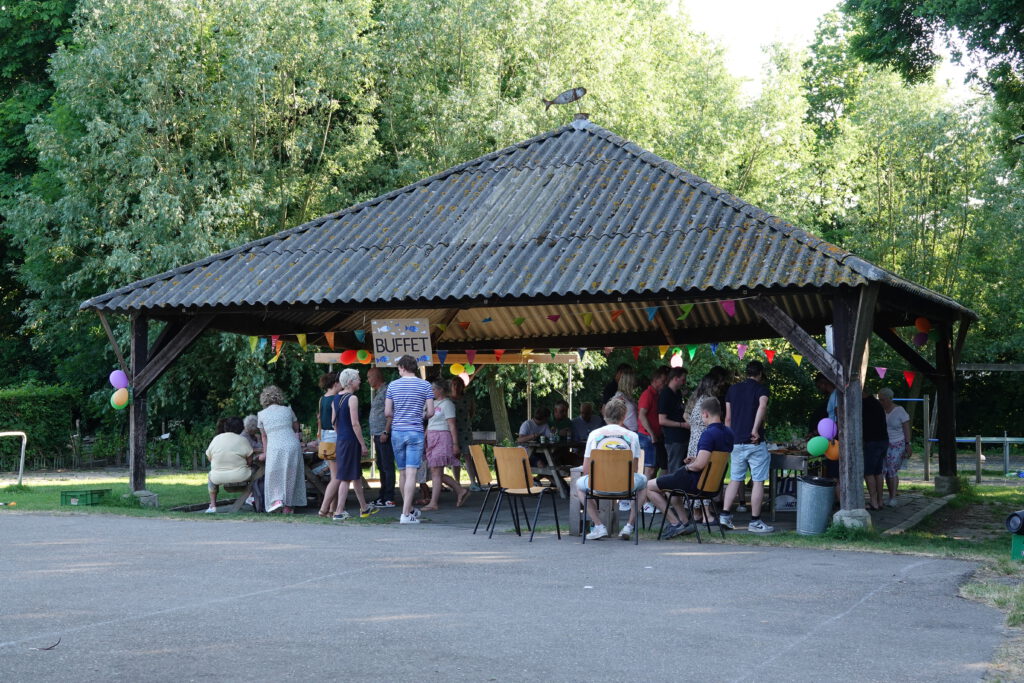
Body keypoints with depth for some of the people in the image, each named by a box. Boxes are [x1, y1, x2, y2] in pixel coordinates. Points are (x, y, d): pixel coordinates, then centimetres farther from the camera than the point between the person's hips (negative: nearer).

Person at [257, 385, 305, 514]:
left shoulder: (261, 414, 9)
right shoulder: (288, 410, 13)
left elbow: (264, 436, 19)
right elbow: (296, 428, 28)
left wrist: (265, 452, 32)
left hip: (275, 448, -2)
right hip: (293, 445, 2)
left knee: (274, 475, 14)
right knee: (291, 475, 11)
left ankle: (277, 499, -5)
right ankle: (288, 506, 12)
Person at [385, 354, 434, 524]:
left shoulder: (393, 385, 2)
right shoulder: (425, 385, -1)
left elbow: (387, 413, 2)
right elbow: (430, 412, -4)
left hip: (397, 432, 2)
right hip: (415, 433, -2)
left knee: (402, 472, 13)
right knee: (411, 473, -6)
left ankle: (409, 509, 26)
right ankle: (406, 514, -12)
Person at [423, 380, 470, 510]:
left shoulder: (447, 404, -7)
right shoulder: (433, 403, 18)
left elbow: (452, 425, -12)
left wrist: (455, 444, -16)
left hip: (442, 438, -9)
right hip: (432, 439, 9)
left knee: (436, 472, -9)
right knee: (436, 473, 8)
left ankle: (433, 502, -7)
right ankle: (461, 491, 18)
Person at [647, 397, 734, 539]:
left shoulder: (708, 433, -24)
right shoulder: (728, 433, 4)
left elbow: (700, 465, -31)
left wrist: (687, 467, -11)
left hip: (696, 482, -10)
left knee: (648, 487, 2)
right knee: (670, 484, 34)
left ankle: (675, 523, 0)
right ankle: (685, 522, 23)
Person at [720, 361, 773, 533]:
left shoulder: (732, 390, 13)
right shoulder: (761, 388, -1)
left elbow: (728, 418, 14)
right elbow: (762, 406, -23)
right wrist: (755, 430, -24)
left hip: (736, 442, 5)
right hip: (755, 442, -5)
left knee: (735, 480, 13)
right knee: (758, 481, 1)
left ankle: (725, 515, 7)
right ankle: (755, 522, 1)